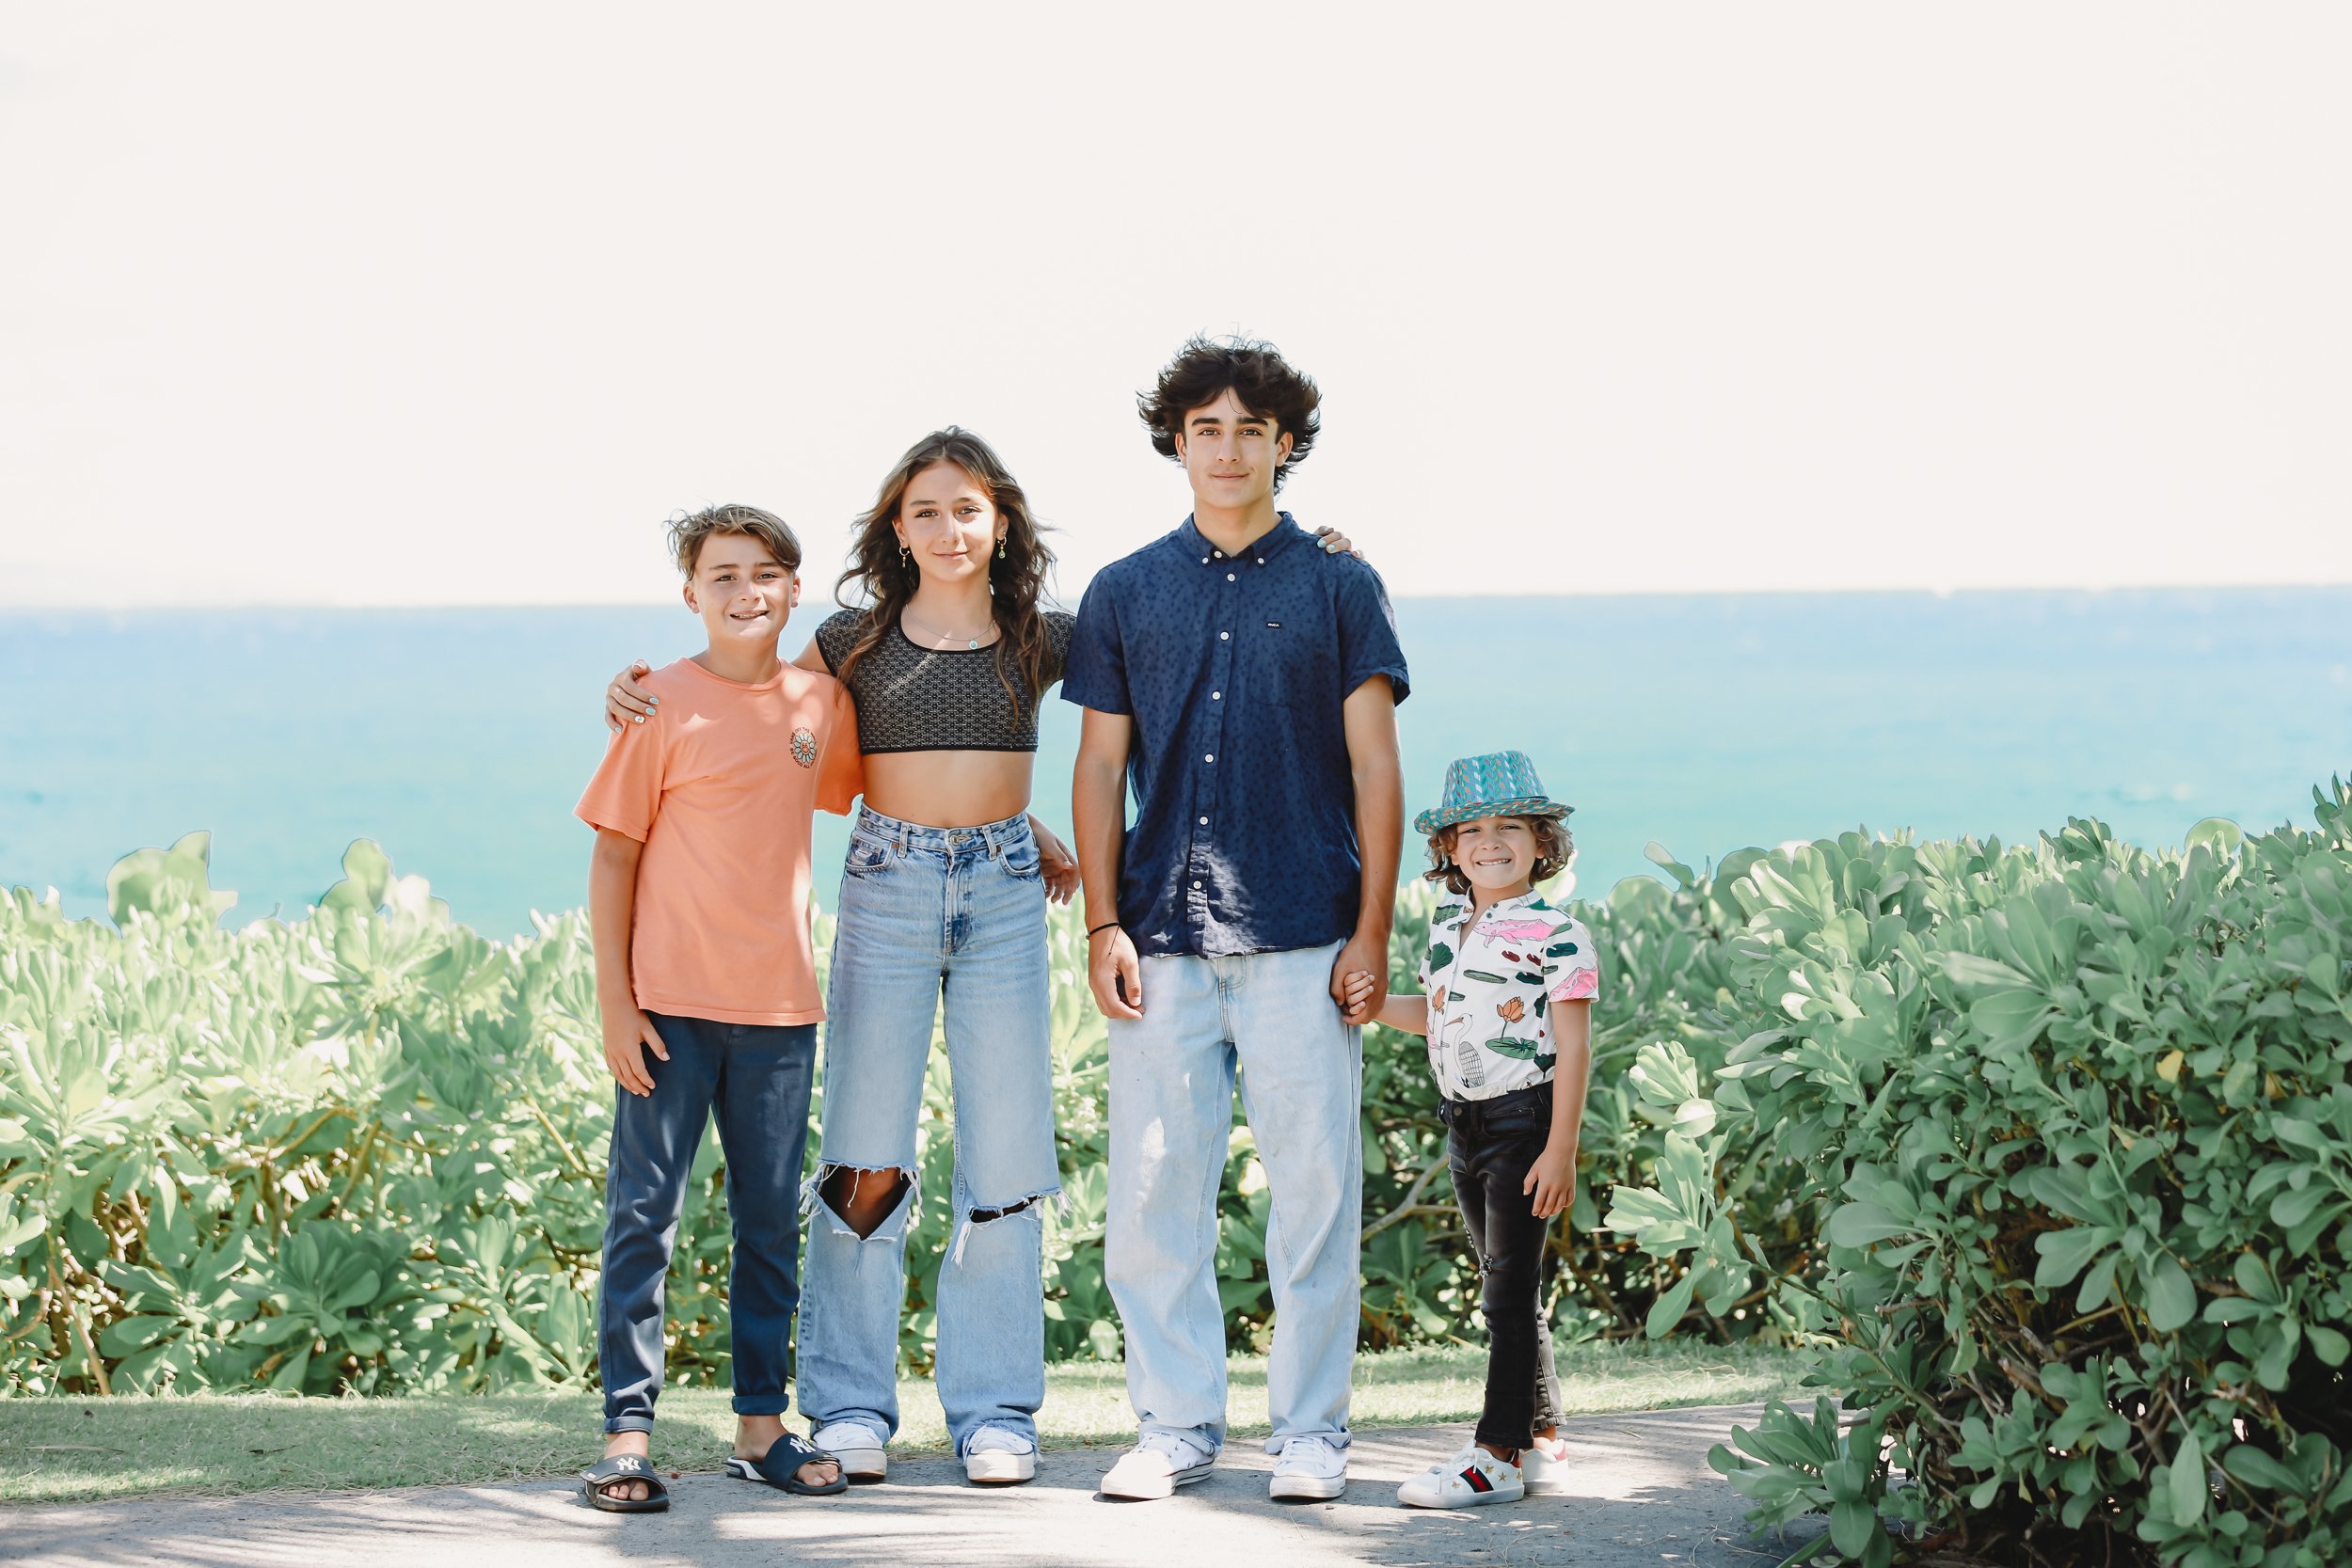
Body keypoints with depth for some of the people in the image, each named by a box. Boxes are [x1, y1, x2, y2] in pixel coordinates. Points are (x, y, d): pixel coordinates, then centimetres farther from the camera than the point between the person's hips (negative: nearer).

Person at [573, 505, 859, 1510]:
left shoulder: (823, 701, 6)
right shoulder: (665, 702, -5)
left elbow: (871, 795, 26)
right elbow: (613, 855, -4)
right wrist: (613, 1001, -9)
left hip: (779, 1007, 4)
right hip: (669, 1003, -4)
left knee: (772, 1220, 10)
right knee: (644, 1216, -2)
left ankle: (760, 1426, 19)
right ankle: (627, 1434, 0)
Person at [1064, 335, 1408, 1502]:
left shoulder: (1337, 585, 6)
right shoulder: (1125, 594, 11)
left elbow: (1375, 767, 3)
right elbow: (1100, 767, 11)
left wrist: (1373, 931, -4)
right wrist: (1102, 924, 2)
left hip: (1304, 938, -2)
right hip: (1164, 940, 2)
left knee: (1315, 1186, -2)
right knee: (1154, 1186, 1)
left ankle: (1309, 1430, 8)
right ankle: (1175, 1425, 12)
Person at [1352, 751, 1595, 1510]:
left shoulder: (1554, 934, -13)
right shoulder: (1447, 926, 8)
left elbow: (1572, 1046, -15)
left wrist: (1561, 1149, -18)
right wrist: (1376, 1005, 2)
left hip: (1526, 1118, -8)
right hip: (1464, 1125, 8)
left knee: (1509, 1290, -7)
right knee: (1506, 1291, 13)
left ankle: (1500, 1453, -5)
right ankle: (1542, 1442, 22)